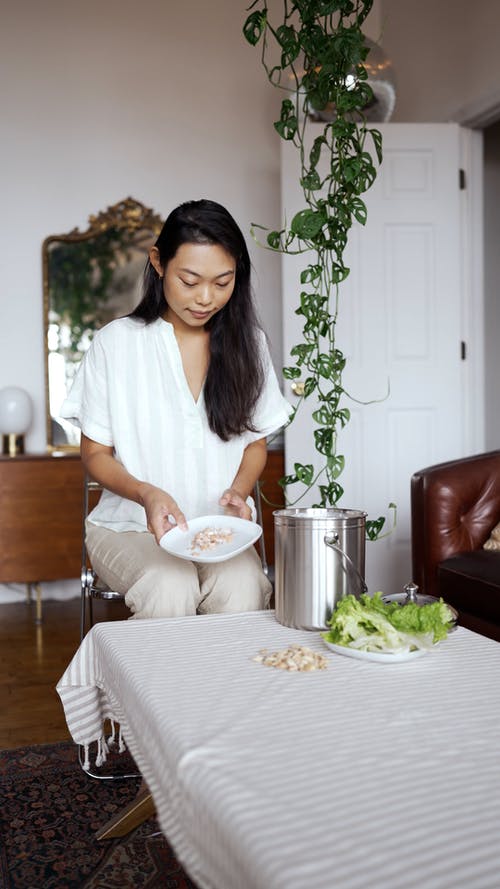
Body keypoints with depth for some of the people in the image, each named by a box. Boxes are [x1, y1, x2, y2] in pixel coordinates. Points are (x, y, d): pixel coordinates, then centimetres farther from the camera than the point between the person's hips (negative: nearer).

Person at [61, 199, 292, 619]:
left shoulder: (247, 342, 5)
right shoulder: (116, 342, -3)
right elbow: (95, 453, 1)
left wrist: (239, 490, -9)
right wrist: (146, 493, -19)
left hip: (220, 526, 2)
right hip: (130, 525, -1)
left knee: (242, 589, -29)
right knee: (170, 588, -31)